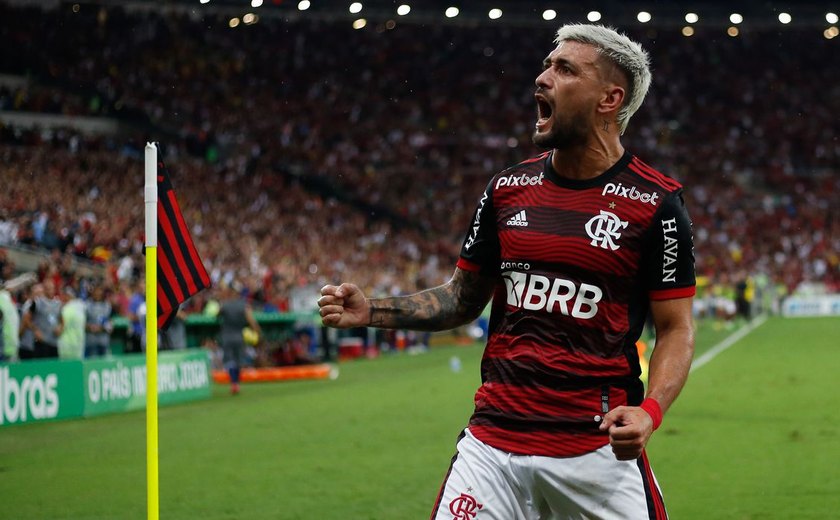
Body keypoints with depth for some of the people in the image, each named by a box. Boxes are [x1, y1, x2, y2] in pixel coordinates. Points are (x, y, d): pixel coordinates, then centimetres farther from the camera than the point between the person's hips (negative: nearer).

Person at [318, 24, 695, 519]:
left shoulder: (655, 203, -5)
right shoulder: (509, 188, 9)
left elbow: (676, 329, -3)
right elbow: (464, 298, 17)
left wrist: (650, 412, -20)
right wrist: (373, 311, 3)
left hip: (597, 448, -3)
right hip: (494, 437, 4)